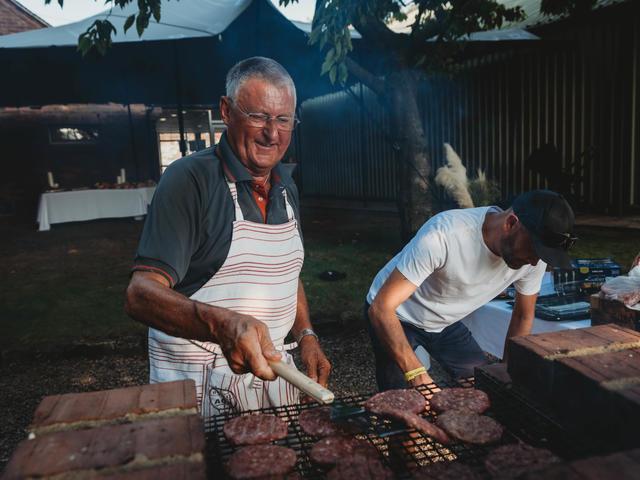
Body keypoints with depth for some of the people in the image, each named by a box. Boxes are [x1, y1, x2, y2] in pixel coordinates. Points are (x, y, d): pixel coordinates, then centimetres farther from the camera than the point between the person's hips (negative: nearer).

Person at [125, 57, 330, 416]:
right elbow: (141, 294, -24)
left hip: (271, 369, 6)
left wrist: (307, 337, 4)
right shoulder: (190, 180, -17)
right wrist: (222, 324, -41)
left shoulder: (286, 186, 5)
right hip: (198, 387, -6)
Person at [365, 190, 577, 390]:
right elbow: (380, 309, -38)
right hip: (395, 318, -5)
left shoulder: (533, 259, -18)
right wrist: (418, 375, -44)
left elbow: (523, 316, 1)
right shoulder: (443, 234, -38)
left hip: (446, 323, 5)